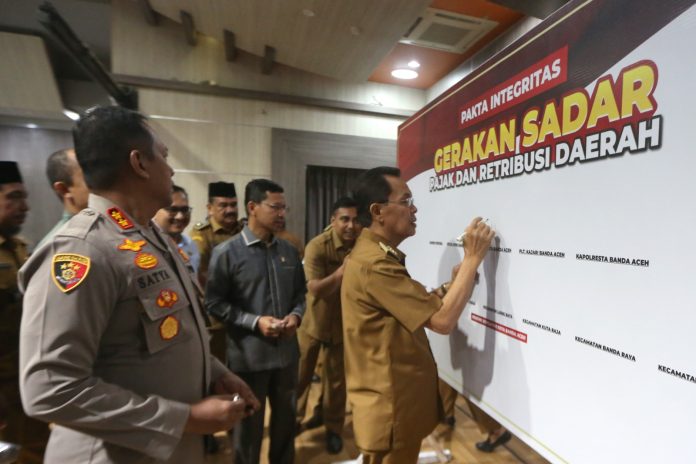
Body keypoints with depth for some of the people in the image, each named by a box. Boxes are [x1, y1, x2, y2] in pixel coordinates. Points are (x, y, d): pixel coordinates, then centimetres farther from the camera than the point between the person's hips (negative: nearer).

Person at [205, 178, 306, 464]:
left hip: (286, 350, 5)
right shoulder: (227, 253, -11)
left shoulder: (289, 251, 3)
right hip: (248, 354, -4)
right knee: (249, 424, 17)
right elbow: (214, 303, -10)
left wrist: (296, 315, -9)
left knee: (286, 418, 22)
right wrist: (255, 322, -18)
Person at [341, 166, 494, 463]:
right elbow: (442, 320, -27)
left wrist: (460, 273, 0)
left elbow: (422, 307, 9)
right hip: (392, 410, -10)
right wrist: (473, 257, -19)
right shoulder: (375, 264, -26)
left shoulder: (375, 254, 9)